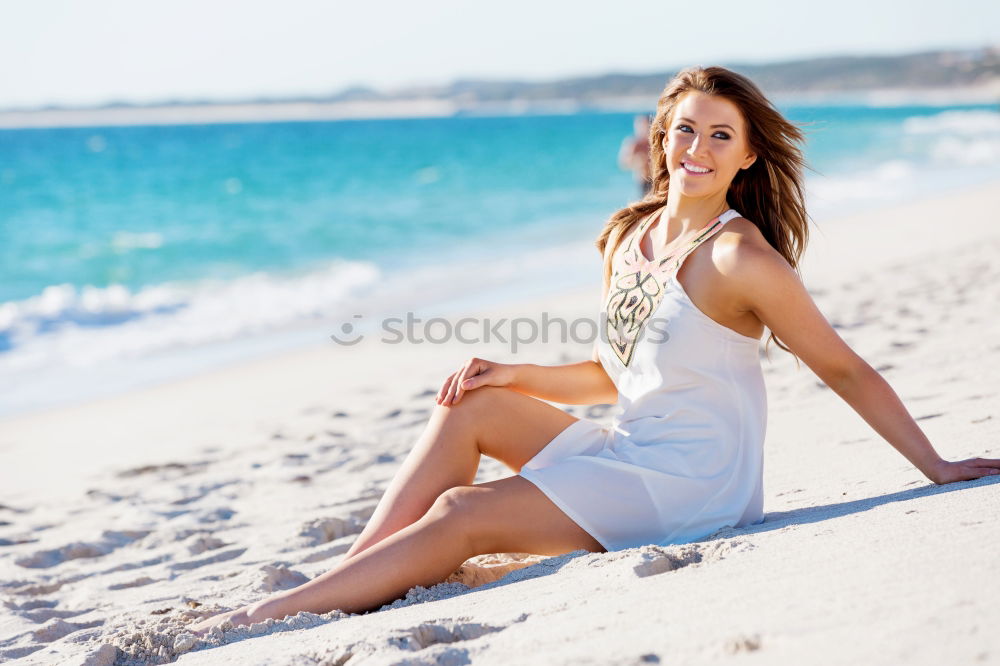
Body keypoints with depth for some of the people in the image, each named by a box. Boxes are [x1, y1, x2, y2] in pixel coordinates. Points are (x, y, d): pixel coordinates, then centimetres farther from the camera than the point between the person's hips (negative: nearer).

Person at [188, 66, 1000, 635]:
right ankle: (349, 580, 2)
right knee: (470, 407, 3)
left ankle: (277, 614, -6)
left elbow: (844, 368, -10)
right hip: (627, 450, 8)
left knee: (461, 515, -14)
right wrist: (520, 376, 1)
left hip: (693, 483, -8)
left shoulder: (741, 258, -16)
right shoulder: (628, 236, 7)